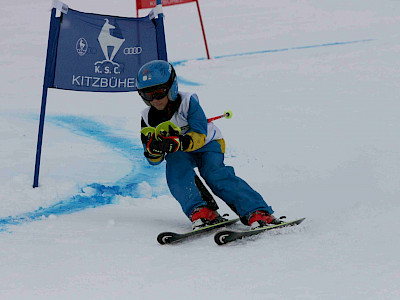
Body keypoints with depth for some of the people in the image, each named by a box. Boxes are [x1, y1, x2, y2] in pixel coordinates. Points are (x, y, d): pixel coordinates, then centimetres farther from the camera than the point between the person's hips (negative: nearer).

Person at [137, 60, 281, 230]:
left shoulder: (188, 102, -24)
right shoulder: (148, 118, -11)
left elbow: (200, 136, -32)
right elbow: (154, 160, -9)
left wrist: (176, 143, -51)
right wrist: (154, 149, -35)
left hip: (207, 144, -3)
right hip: (179, 153, 4)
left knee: (215, 175, -29)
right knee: (176, 173, -31)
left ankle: (257, 212, -38)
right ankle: (199, 212, -38)